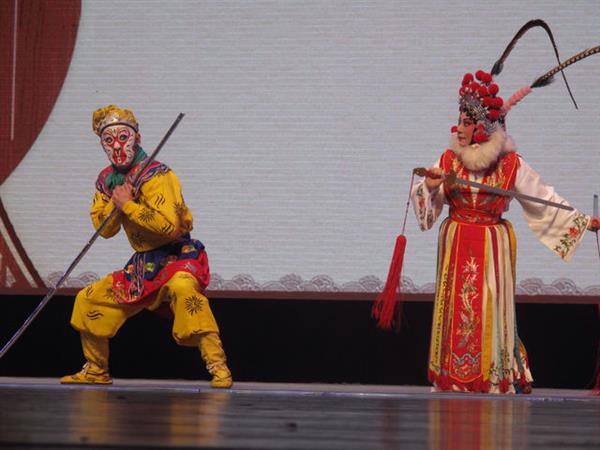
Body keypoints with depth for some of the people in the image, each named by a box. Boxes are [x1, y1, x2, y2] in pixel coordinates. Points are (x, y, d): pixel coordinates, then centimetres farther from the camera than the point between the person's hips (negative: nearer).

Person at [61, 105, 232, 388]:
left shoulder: (155, 175, -18)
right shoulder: (107, 179, 7)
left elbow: (171, 225, -30)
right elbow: (103, 228, 3)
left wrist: (128, 205, -23)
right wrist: (116, 202, -15)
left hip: (180, 255, -8)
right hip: (143, 264, 8)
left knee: (182, 287, -40)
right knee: (88, 301, 10)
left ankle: (219, 370, -41)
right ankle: (96, 372, 30)